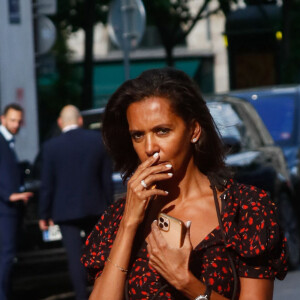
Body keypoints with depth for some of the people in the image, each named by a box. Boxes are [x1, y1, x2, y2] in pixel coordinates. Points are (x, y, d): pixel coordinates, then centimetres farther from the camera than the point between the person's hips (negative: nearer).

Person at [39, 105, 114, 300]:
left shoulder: (51, 147, -6)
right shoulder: (98, 140, -1)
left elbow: (47, 184, -3)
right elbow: (107, 178, 2)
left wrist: (44, 215, 5)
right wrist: (109, 206, 11)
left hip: (66, 210, -2)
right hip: (94, 208, 3)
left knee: (75, 256, -2)